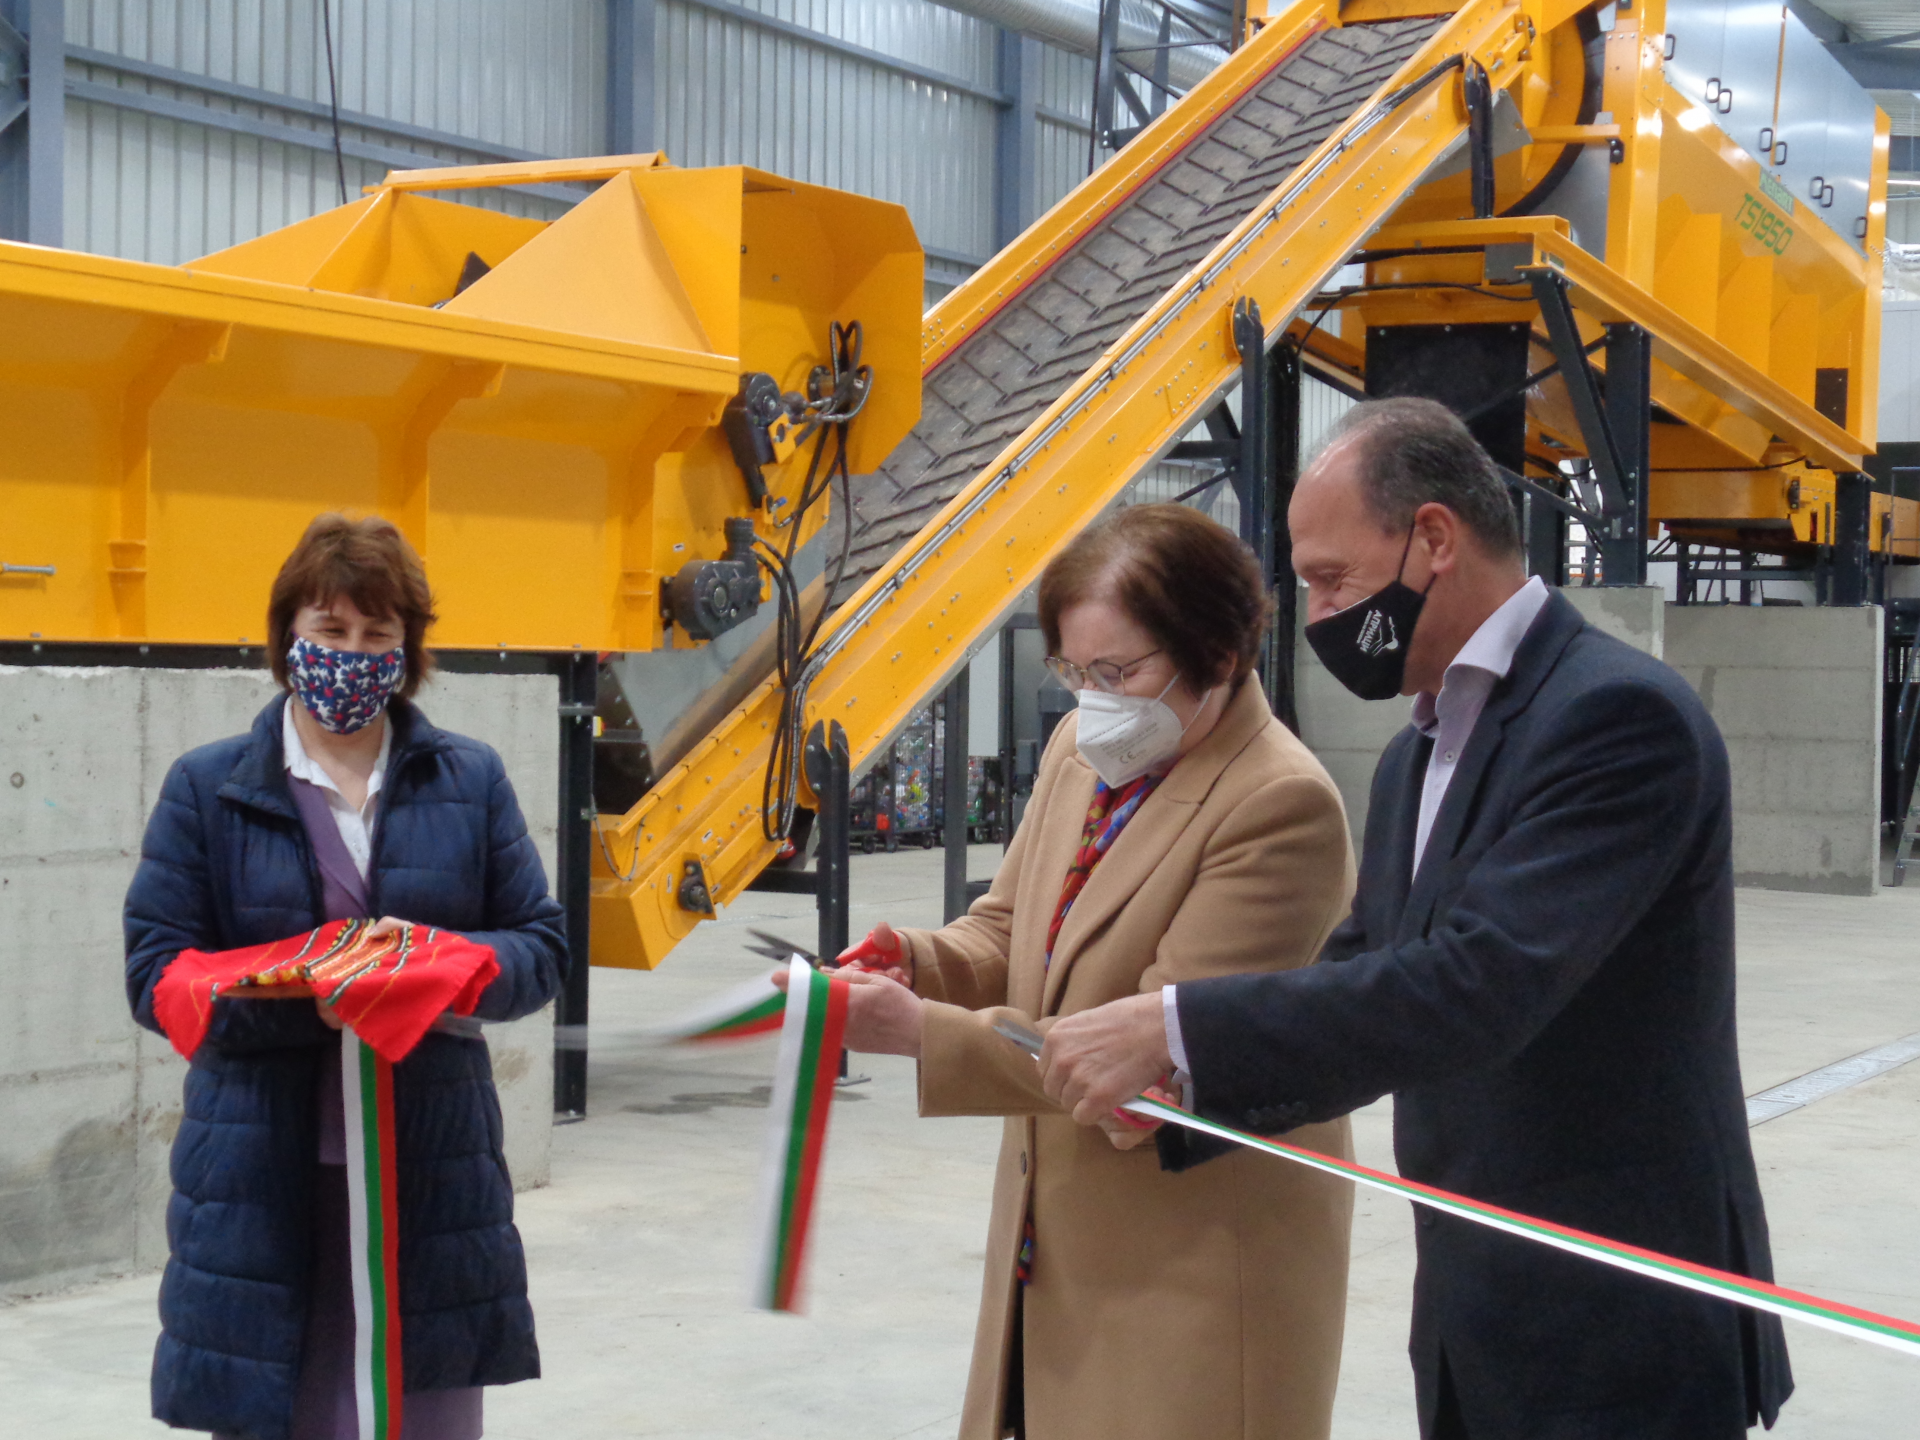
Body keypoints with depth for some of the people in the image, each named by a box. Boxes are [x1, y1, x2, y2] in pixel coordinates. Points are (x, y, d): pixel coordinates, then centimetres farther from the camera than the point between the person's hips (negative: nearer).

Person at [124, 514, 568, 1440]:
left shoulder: (471, 781, 10)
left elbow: (541, 950, 9)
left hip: (434, 1179, 2)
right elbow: (155, 974, -2)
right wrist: (311, 992, -18)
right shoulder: (206, 788, 4)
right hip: (262, 1184, -1)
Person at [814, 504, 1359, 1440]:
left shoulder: (1282, 805, -20)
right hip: (1059, 1224, 7)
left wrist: (923, 1033, -25)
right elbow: (1007, 931, 15)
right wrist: (914, 960, -8)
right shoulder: (1080, 749, 5)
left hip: (1200, 1251, -7)